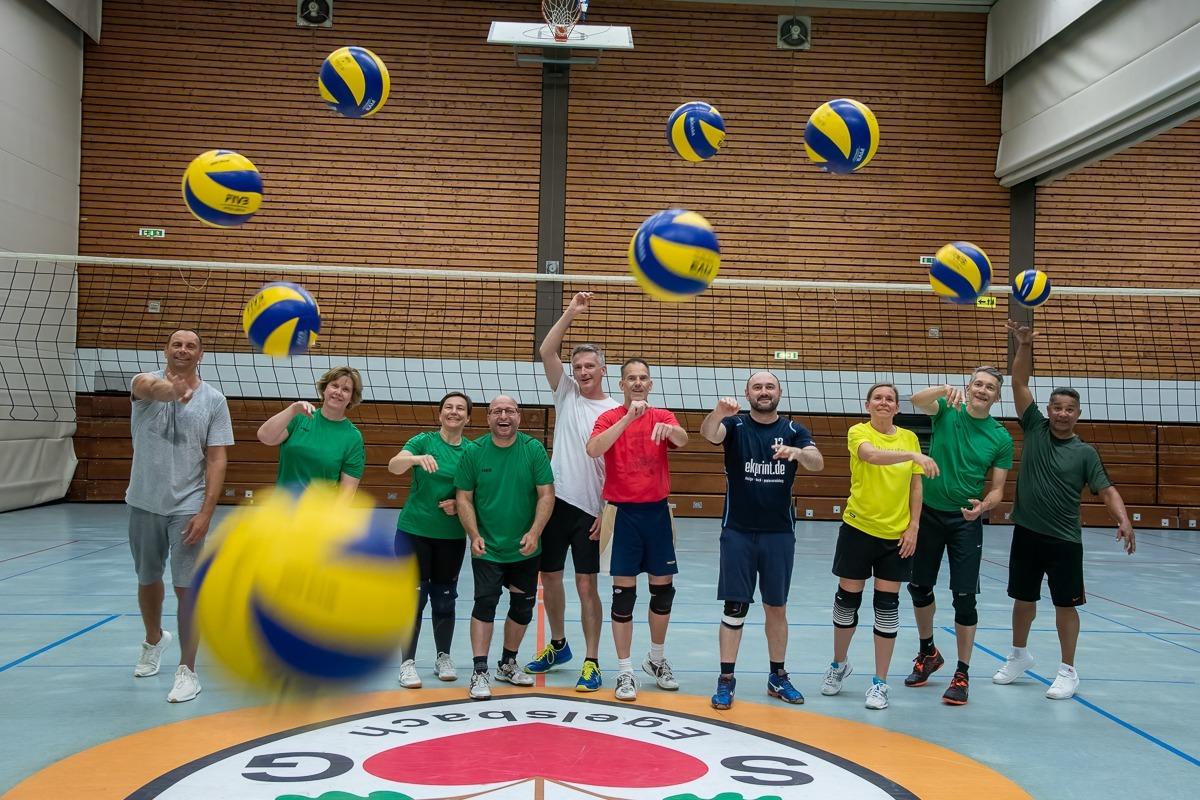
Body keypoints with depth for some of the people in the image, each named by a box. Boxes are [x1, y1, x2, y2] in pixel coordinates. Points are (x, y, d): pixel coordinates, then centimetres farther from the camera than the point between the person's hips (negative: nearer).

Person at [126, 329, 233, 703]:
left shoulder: (214, 399, -3)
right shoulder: (148, 381, -4)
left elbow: (217, 459, -5)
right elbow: (149, 387, -32)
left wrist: (206, 511, -14)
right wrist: (170, 391, -57)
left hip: (187, 507, -2)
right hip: (144, 503, 2)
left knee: (187, 588, -5)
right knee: (148, 580, 19)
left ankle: (187, 670, 5)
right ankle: (154, 640, 45)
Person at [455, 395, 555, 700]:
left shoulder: (534, 449, -5)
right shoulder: (474, 452, -4)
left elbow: (546, 495, -6)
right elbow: (464, 498, -1)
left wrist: (534, 533, -18)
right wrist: (474, 535, -13)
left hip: (526, 549, 2)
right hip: (487, 549, -2)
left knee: (522, 607, 11)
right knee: (484, 604, -9)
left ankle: (508, 664, 29)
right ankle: (480, 672, -4)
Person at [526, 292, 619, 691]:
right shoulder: (566, 394, 7)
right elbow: (546, 351, -3)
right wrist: (571, 312, -9)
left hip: (590, 509, -4)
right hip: (555, 500, 4)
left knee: (587, 584, -2)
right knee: (549, 575, 13)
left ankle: (591, 662, 7)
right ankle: (558, 644, 33)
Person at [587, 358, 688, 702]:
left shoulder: (663, 417, 6)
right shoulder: (609, 418, -2)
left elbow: (682, 439, -16)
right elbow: (593, 449, -22)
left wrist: (669, 429, -39)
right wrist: (628, 417, -30)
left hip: (657, 511, 3)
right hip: (623, 512, -3)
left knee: (663, 588, 10)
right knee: (624, 592, 0)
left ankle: (656, 659, 30)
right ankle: (625, 672, 8)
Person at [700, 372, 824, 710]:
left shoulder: (794, 430, 2)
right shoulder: (735, 424, -1)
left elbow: (817, 463, -15)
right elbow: (708, 434, -24)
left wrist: (796, 452, -38)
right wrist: (718, 412, -47)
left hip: (779, 533, 2)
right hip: (738, 532, -1)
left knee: (777, 607, 10)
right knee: (735, 606, 0)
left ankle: (778, 677, 23)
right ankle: (726, 679, 8)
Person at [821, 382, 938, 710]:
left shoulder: (909, 437, 5)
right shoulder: (858, 432, -7)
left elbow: (915, 486, 8)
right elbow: (872, 454, -29)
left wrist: (913, 527, 0)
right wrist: (913, 455, -43)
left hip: (896, 535, 2)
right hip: (858, 528, -2)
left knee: (887, 605, 3)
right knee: (848, 599, 8)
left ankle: (880, 683, 11)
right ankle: (838, 665, 31)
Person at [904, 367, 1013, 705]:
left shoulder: (1001, 438, -3)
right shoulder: (948, 412, -3)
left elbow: (997, 489, 0)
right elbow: (918, 400, -24)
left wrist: (983, 506, -21)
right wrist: (945, 390, -43)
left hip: (966, 520, -1)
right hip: (928, 512, 1)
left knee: (964, 597, -4)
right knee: (919, 586, 12)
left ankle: (962, 674, 8)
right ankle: (928, 652, 35)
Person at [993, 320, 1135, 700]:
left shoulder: (1084, 452, -3)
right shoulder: (1034, 428, 0)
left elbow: (1106, 489, -7)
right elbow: (1019, 383, -5)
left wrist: (1123, 520, -25)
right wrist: (1024, 345, -17)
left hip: (1064, 539, -2)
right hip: (1026, 532, 2)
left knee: (1066, 604, 4)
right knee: (1023, 598, 14)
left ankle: (1068, 672, 16)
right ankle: (1019, 656, 34)